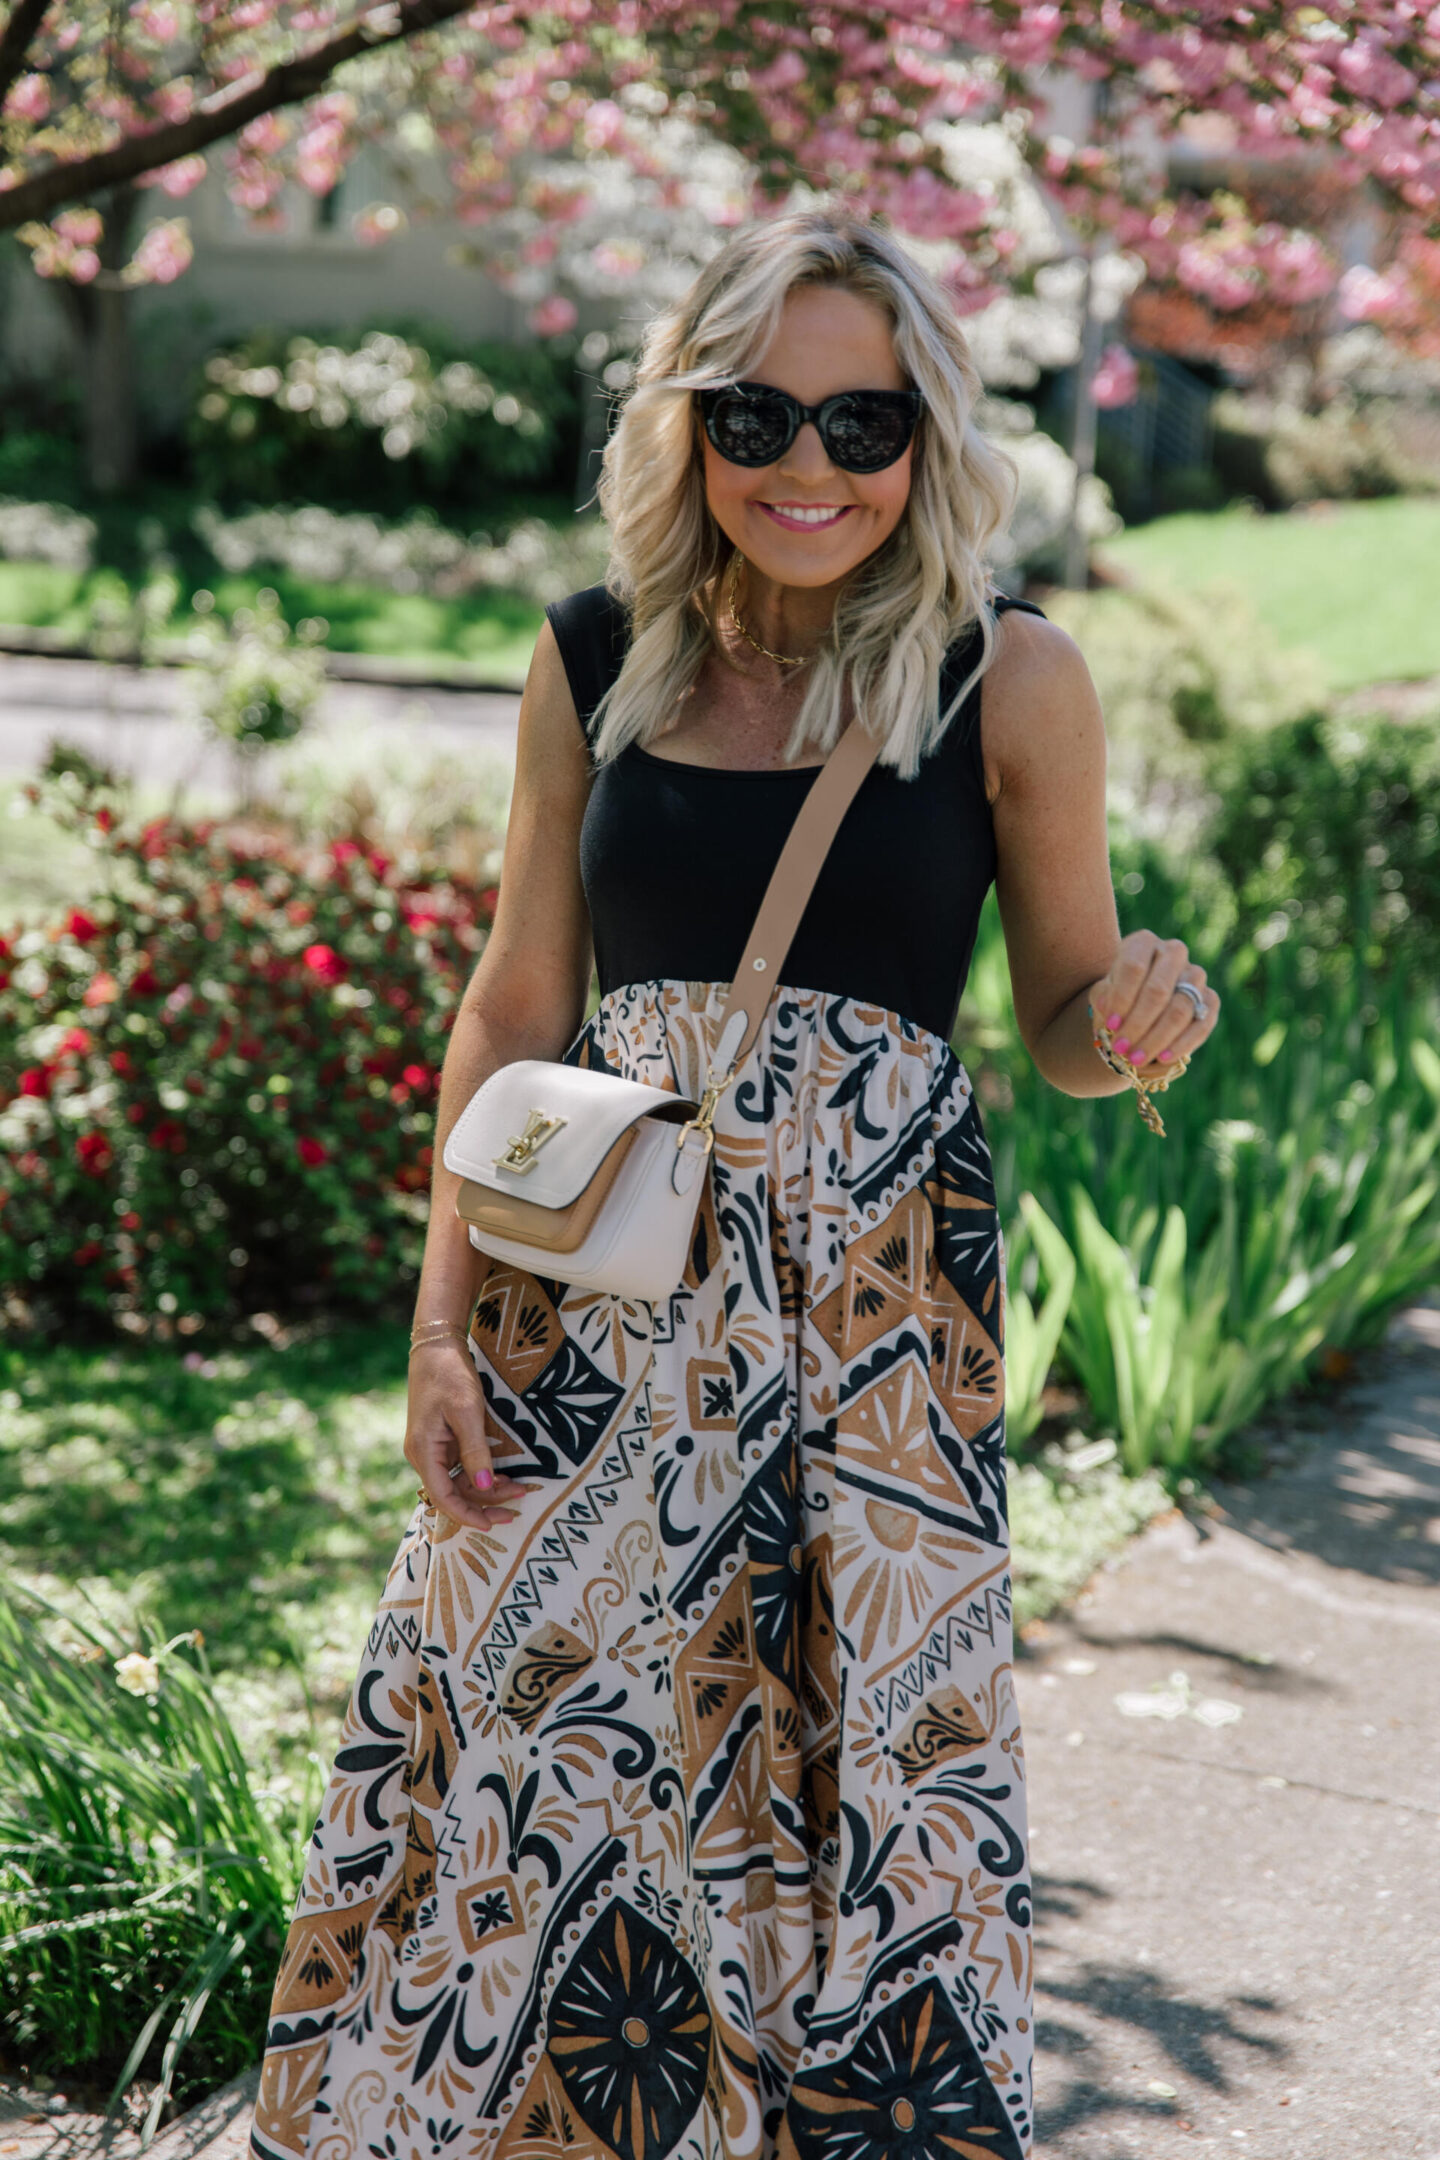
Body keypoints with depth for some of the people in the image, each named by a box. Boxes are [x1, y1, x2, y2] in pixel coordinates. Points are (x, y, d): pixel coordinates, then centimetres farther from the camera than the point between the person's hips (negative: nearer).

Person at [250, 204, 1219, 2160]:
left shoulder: (1013, 679, -1)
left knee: (860, 1769, 2)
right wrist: (445, 1320, 1)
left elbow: (1064, 1026, 7)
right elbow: (518, 1006, 8)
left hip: (877, 1300, -2)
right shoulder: (593, 662, 5)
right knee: (515, 1739, 3)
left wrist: (1143, 1020, -17)